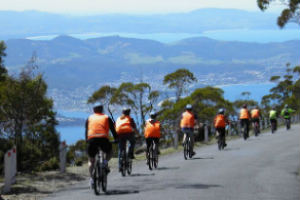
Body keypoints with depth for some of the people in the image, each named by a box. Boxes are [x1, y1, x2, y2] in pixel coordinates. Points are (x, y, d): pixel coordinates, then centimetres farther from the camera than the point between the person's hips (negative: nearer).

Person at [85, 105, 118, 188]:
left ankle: (91, 178, 4)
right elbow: (113, 129, 18)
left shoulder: (89, 118, 23)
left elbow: (86, 131, 21)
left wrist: (87, 140, 28)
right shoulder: (106, 118, 20)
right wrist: (116, 139, 28)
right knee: (109, 151, 30)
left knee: (91, 160, 18)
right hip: (103, 139, -1)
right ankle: (105, 161, 2)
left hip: (91, 139, 1)